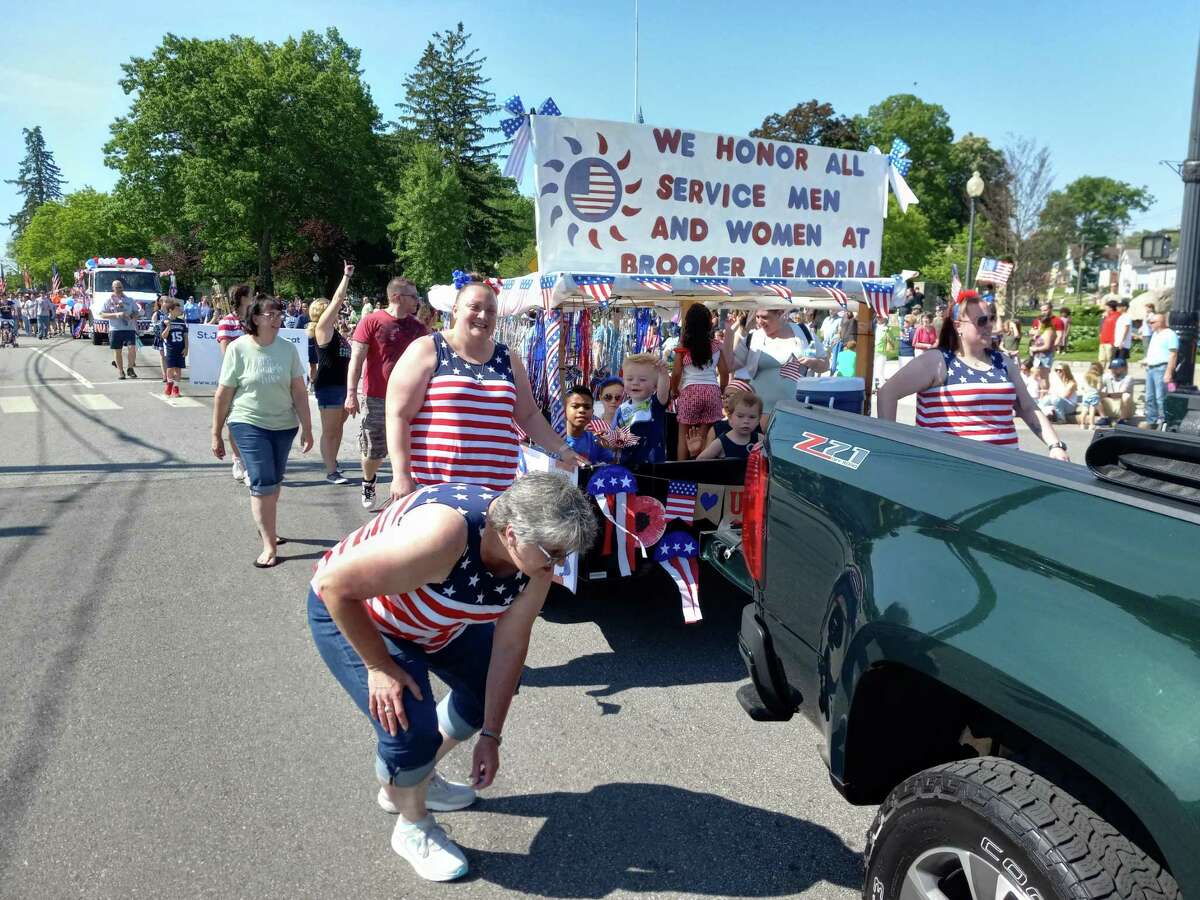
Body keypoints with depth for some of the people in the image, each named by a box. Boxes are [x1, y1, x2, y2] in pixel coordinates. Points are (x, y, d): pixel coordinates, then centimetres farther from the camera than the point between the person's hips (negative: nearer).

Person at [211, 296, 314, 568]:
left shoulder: (288, 348, -1)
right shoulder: (238, 348, -9)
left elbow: (299, 391, 1)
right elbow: (223, 395, -5)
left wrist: (307, 428, -1)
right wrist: (216, 435, -2)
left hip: (284, 425, 3)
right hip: (249, 424, -3)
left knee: (273, 482, 14)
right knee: (263, 483, -10)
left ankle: (267, 528, 37)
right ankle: (269, 545, -4)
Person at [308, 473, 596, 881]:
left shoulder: (535, 555, -20)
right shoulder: (443, 534, -43)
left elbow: (510, 646, -11)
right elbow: (334, 582, -35)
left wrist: (490, 735, -7)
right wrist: (379, 666, -27)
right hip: (350, 612, -7)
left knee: (488, 684, 14)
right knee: (410, 726, -19)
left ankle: (418, 780, 36)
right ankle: (413, 829, 13)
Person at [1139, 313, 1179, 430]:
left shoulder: (1170, 335, -9)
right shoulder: (1155, 334, 18)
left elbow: (1173, 355, -15)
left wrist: (1169, 372, -20)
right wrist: (1147, 360, 16)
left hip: (1162, 368, -9)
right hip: (1151, 368, 9)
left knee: (1161, 398, -10)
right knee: (1150, 397, 12)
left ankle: (1163, 422, -7)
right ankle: (1151, 421, 19)